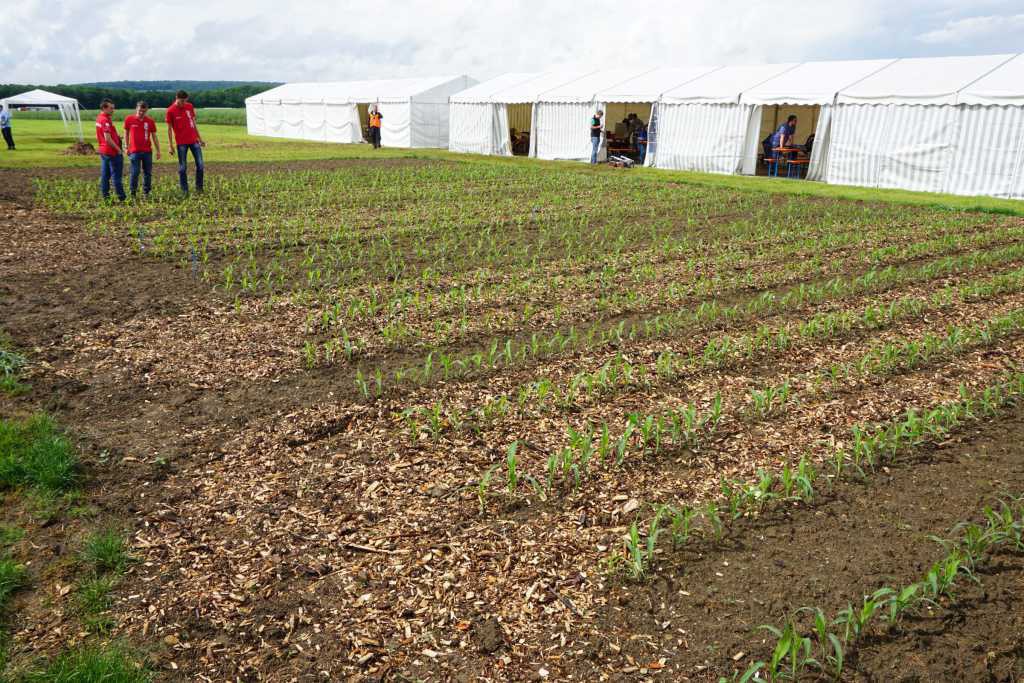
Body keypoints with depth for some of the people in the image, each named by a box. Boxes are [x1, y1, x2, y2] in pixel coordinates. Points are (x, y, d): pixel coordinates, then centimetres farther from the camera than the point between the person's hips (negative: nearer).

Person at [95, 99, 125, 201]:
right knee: (116, 175, -4)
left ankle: (105, 195, 14)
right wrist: (118, 149, -13)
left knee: (105, 175, 11)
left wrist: (116, 136, 13)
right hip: (112, 152, -9)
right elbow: (108, 139, -23)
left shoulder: (98, 119, 11)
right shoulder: (106, 120, -18)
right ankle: (121, 197, -1)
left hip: (103, 151, 9)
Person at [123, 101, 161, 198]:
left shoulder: (150, 121, 4)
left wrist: (158, 150, 5)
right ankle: (133, 192, 6)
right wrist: (127, 147, 7)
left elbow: (154, 136, 9)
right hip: (134, 151, -2)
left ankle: (146, 192, 15)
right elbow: (126, 133, 11)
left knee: (148, 172, 5)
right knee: (134, 172, -5)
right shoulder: (129, 119, 1)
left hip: (147, 151, 2)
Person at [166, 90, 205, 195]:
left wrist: (200, 138, 15)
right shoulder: (170, 111, -6)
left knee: (200, 164, -2)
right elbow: (169, 128, -3)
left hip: (194, 140, 4)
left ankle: (199, 187, 11)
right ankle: (185, 191, 6)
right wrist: (170, 145, -6)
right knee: (183, 167, 1)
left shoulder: (190, 106, 6)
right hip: (181, 143, -4)